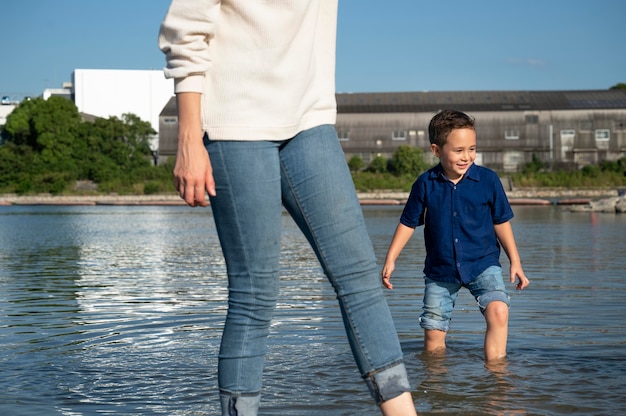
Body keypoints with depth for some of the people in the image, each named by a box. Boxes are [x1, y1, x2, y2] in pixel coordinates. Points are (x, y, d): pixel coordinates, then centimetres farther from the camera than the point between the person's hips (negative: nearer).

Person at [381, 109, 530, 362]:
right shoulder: (425, 184, -6)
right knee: (433, 333, 4)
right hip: (440, 271, 1)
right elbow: (408, 223, 4)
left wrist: (515, 261, 4)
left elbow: (501, 222, 4)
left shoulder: (488, 180, -6)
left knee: (498, 310, -25)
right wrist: (390, 260, 0)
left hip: (483, 264, -1)